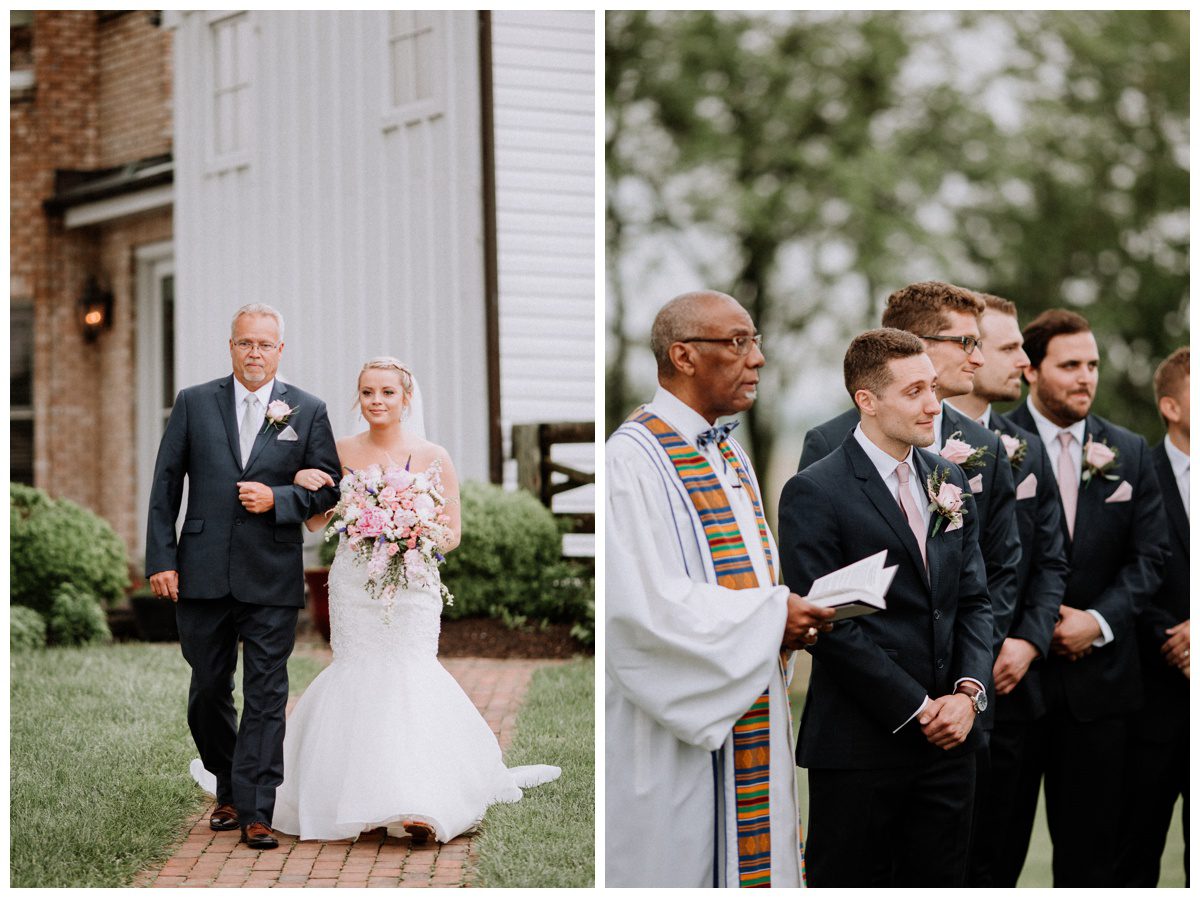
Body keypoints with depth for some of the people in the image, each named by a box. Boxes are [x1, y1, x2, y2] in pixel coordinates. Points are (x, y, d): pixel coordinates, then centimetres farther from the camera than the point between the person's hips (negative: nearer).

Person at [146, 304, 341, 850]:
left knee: (266, 697, -3)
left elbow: (328, 488, 6)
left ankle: (256, 812, -1)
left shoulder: (308, 411, 5)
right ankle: (228, 790, 30)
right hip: (203, 575, 2)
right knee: (208, 692, 11)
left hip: (272, 579, -1)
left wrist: (277, 499, -12)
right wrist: (161, 559, -3)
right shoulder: (194, 404, 6)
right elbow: (165, 486, 4)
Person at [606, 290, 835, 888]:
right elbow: (642, 603, -23)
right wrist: (770, 617, -18)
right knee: (684, 857, -2)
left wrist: (791, 616, 0)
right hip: (677, 730, -8)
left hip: (751, 721, 9)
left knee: (753, 858, 10)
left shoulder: (730, 454, 15)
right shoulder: (633, 458, -15)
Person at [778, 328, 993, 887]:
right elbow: (827, 625, -13)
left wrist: (969, 692, -5)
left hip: (949, 737, 6)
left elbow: (973, 600, 12)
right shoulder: (814, 494, -9)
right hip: (861, 750, -6)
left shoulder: (949, 481, 12)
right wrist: (918, 710, -13)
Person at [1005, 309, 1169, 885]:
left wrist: (1099, 621, -8)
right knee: (997, 843, 2)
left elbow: (1150, 556, 6)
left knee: (1091, 849, 8)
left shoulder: (1129, 454, 10)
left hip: (1100, 677, 4)